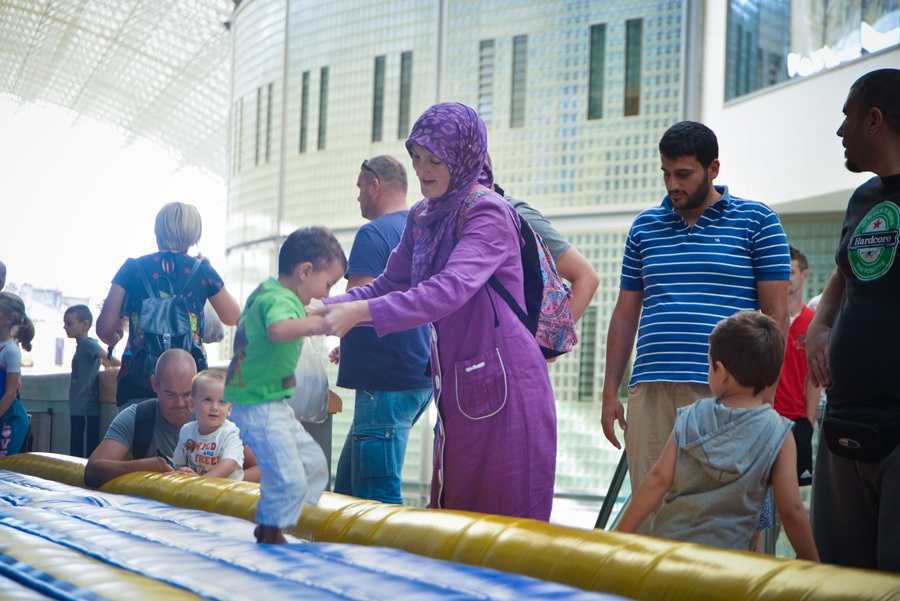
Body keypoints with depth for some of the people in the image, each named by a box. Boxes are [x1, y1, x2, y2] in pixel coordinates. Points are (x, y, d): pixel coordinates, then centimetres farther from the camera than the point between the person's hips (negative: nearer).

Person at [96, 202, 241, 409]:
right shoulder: (202, 270, 4)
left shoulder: (133, 268, 4)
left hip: (136, 379, 0)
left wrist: (115, 339, 25)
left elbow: (105, 328, 1)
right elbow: (233, 318, 19)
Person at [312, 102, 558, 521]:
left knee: (507, 520, -3)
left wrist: (361, 312, -31)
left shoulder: (489, 213, -12)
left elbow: (450, 290, -26)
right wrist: (327, 308, 1)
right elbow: (389, 283, 18)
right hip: (457, 388, 8)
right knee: (452, 513, 11)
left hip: (503, 385, -8)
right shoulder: (422, 218, 13)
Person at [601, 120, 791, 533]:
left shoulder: (757, 221, 5)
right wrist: (610, 391, 12)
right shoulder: (646, 226, 15)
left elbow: (775, 314, 2)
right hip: (651, 391, 3)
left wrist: (765, 396, -5)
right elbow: (625, 314, 18)